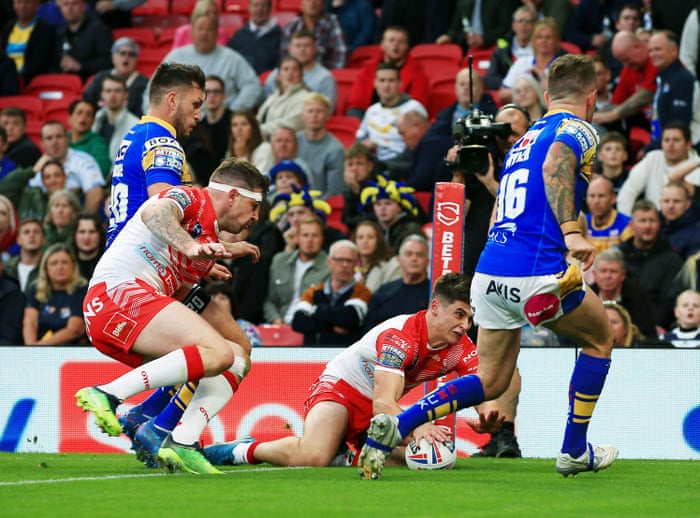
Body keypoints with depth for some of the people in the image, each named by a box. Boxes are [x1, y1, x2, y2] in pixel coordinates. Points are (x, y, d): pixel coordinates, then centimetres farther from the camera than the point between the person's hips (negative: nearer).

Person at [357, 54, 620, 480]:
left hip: (488, 273, 7)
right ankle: (575, 452, 21)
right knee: (600, 337, 19)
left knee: (491, 381, 15)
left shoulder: (526, 138, 25)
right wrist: (572, 233, -33)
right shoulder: (578, 130, 0)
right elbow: (555, 165, -24)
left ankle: (394, 426, -4)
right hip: (537, 274, -7)